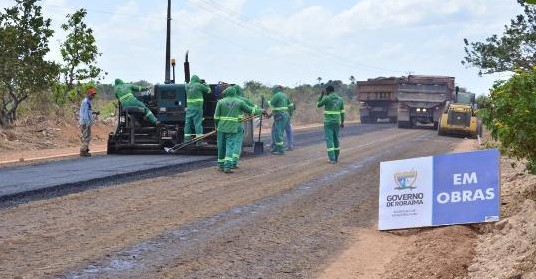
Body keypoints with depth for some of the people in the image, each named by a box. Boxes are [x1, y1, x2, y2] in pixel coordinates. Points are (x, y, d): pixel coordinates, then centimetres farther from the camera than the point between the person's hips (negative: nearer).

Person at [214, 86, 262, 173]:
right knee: (230, 147, -4)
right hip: (233, 129, -1)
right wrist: (261, 111, 25)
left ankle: (221, 165, 22)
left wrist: (216, 127, 15)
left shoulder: (220, 102, 2)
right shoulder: (239, 102, 2)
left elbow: (216, 117, 1)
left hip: (221, 128, 1)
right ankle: (227, 166, -15)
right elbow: (250, 110, 10)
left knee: (221, 147, 11)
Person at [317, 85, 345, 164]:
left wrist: (321, 95, 12)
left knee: (329, 140, -4)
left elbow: (318, 105, 5)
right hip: (336, 122, 5)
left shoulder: (326, 98, -11)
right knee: (335, 139, 18)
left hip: (328, 122, -5)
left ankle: (332, 159, -12)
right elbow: (342, 112, 9)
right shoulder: (340, 99, 6)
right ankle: (336, 158, 24)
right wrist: (342, 123, 16)